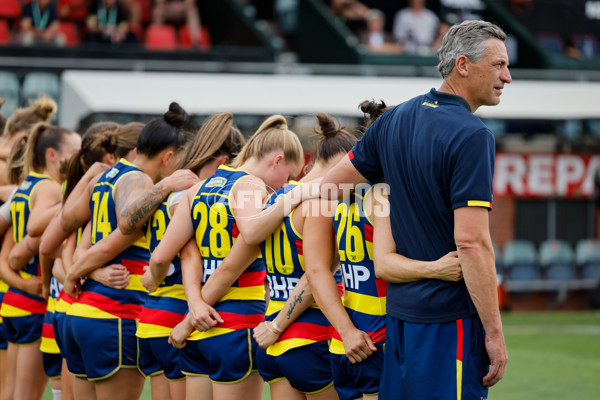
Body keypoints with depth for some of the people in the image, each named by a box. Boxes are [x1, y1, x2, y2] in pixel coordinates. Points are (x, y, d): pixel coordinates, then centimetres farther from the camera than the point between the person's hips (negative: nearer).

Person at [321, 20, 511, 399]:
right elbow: (471, 242, -21)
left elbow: (327, 185, 14)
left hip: (400, 308, 8)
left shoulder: (394, 120, 9)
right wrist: (494, 332, -17)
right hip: (450, 317, -8)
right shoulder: (472, 135, -15)